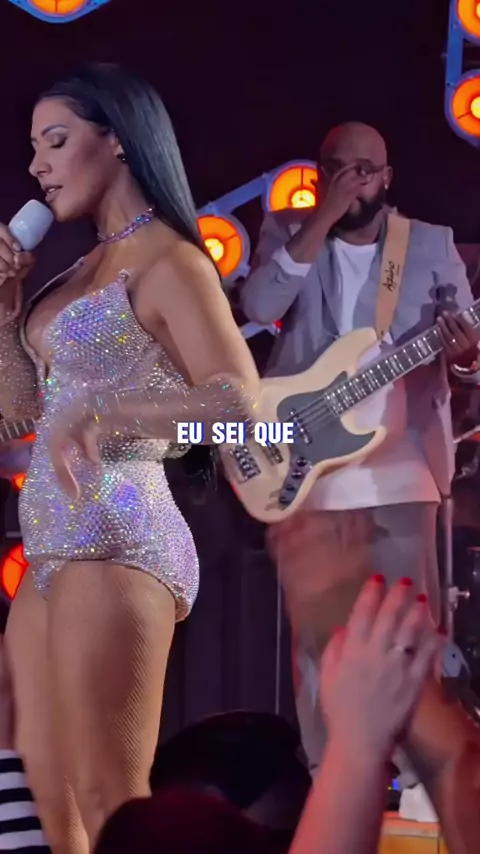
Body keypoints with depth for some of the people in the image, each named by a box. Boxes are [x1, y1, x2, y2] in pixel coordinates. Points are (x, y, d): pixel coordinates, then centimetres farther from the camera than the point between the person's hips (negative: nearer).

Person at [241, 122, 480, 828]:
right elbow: (258, 307, -13)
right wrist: (322, 221, -17)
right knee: (317, 633, 7)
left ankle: (419, 771, 12)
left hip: (400, 466, 0)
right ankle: (325, 773, 17)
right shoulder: (287, 232, 5)